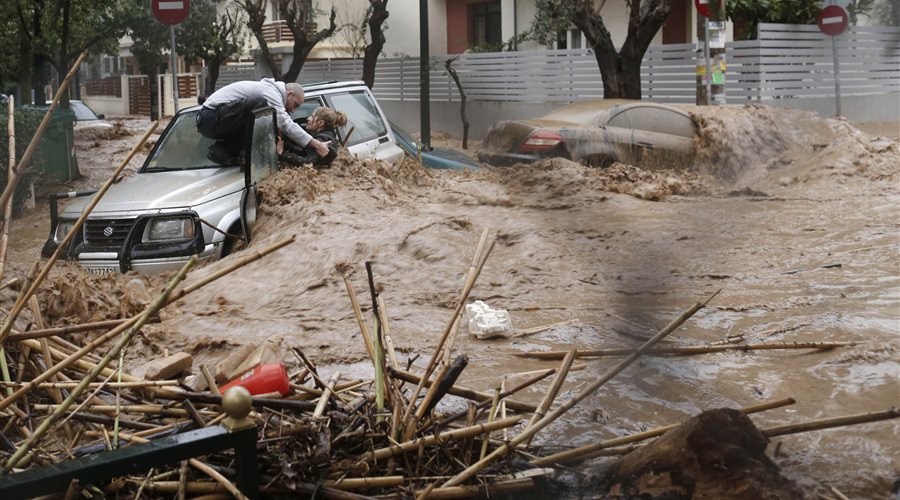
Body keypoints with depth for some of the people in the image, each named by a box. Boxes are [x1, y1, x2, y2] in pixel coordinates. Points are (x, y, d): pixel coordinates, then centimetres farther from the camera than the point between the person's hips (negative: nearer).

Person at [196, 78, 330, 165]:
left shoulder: (267, 88, 20)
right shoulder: (271, 92, -12)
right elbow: (285, 125, -24)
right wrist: (316, 144, -25)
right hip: (211, 118, -10)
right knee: (260, 105, -24)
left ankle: (221, 149, 4)